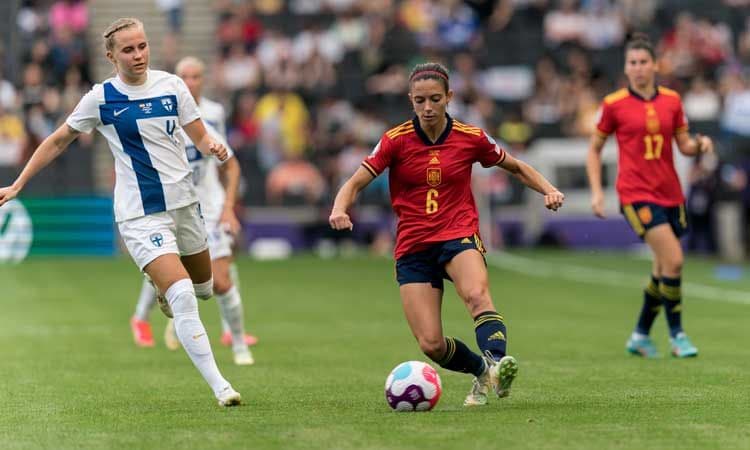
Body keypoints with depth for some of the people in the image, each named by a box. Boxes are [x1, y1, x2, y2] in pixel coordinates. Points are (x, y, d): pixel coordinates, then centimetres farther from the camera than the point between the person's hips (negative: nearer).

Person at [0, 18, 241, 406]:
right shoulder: (101, 98, -7)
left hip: (183, 203, 5)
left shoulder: (171, 85, 1)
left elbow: (199, 135, 6)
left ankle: (162, 286, 53)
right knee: (182, 297, -19)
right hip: (141, 214, -5)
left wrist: (213, 147, -19)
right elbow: (57, 142, 3)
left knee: (203, 288, 19)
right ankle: (219, 386, -19)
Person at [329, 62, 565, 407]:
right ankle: (482, 371, 18)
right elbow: (355, 184, -5)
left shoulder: (471, 138, 0)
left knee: (477, 294, -36)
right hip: (413, 247, 1)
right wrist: (340, 209, -27)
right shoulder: (396, 140, -3)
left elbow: (517, 168, 17)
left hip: (459, 235, -1)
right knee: (431, 345, -9)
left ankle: (497, 362, -54)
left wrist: (549, 191, -1)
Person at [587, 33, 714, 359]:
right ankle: (676, 334, -4)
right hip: (636, 193, -5)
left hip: (670, 193, 5)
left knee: (664, 269, 9)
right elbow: (594, 149, 5)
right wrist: (596, 191, -3)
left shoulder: (671, 100, 7)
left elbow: (684, 145, 13)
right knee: (673, 259, -18)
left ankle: (640, 335, 26)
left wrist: (700, 144, -10)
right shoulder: (614, 104, -3)